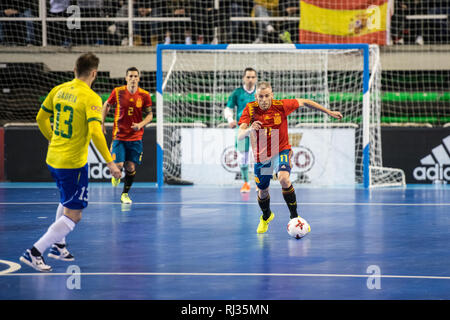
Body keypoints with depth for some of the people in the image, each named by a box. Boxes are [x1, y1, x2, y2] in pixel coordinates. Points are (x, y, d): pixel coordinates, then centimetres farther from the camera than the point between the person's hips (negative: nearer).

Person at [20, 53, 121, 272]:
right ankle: (34, 252, -11)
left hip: (53, 158, 8)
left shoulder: (59, 90, 4)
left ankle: (58, 245, 39)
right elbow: (96, 133, -26)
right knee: (73, 216, -3)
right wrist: (109, 162, -21)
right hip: (73, 163, -8)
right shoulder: (91, 98, -17)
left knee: (67, 201, 32)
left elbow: (41, 118, 14)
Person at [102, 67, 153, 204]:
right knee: (118, 165, -11)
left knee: (131, 167, 0)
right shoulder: (118, 92, -5)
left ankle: (125, 194, 19)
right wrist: (102, 123, 6)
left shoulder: (144, 95, -4)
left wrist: (140, 124, -14)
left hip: (136, 137, 1)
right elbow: (106, 105, 11)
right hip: (119, 136, -1)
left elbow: (150, 114, 4)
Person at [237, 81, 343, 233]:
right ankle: (266, 217, 48)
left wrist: (329, 112, 5)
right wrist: (249, 129, -47)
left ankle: (294, 216, -20)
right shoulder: (250, 109, -17)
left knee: (284, 178, -31)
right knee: (263, 192, 14)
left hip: (281, 151, -2)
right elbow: (240, 136, -24)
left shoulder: (281, 106, -17)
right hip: (261, 155, 2)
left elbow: (304, 102, 0)